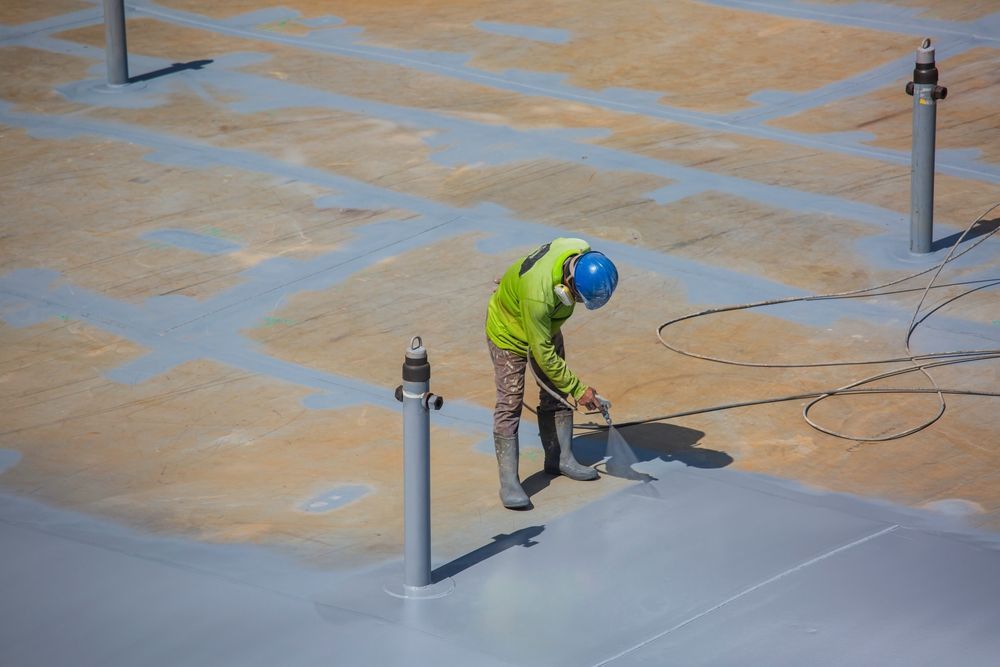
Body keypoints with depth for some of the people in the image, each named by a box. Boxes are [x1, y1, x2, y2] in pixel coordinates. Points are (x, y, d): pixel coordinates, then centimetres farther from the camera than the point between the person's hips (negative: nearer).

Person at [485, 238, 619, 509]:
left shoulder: (582, 254, -25)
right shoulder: (538, 294, -45)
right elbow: (544, 355, -32)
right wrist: (579, 389, -25)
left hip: (546, 325, 7)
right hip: (509, 331, -7)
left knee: (556, 394, 11)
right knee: (510, 404, -9)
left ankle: (560, 459, 25)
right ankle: (508, 481, -6)